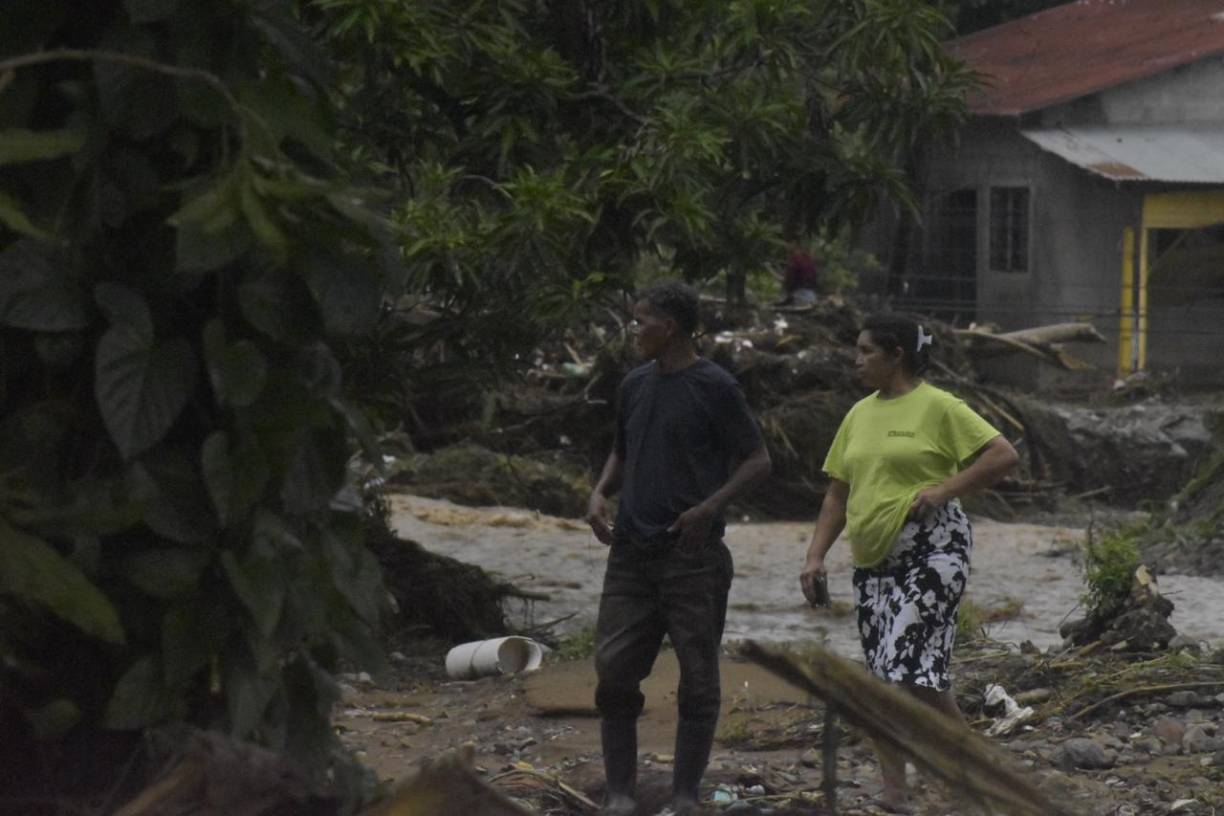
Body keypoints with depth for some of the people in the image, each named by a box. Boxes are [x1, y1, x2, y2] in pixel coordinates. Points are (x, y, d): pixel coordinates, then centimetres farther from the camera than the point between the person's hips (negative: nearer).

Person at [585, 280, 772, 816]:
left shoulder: (715, 388, -7)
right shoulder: (635, 385, 11)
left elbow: (757, 460, -5)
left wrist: (710, 507, -18)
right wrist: (601, 493, 5)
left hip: (692, 555, -6)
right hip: (632, 551, 6)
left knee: (697, 679, 1)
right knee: (614, 670, 0)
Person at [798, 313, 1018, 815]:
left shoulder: (938, 407, -5)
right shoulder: (859, 416, 15)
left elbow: (1004, 456, -9)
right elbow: (837, 494, 19)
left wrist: (944, 490, -15)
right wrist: (815, 557, 10)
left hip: (930, 551, -7)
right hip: (873, 561, 7)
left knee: (912, 667, -16)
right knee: (882, 680, 5)